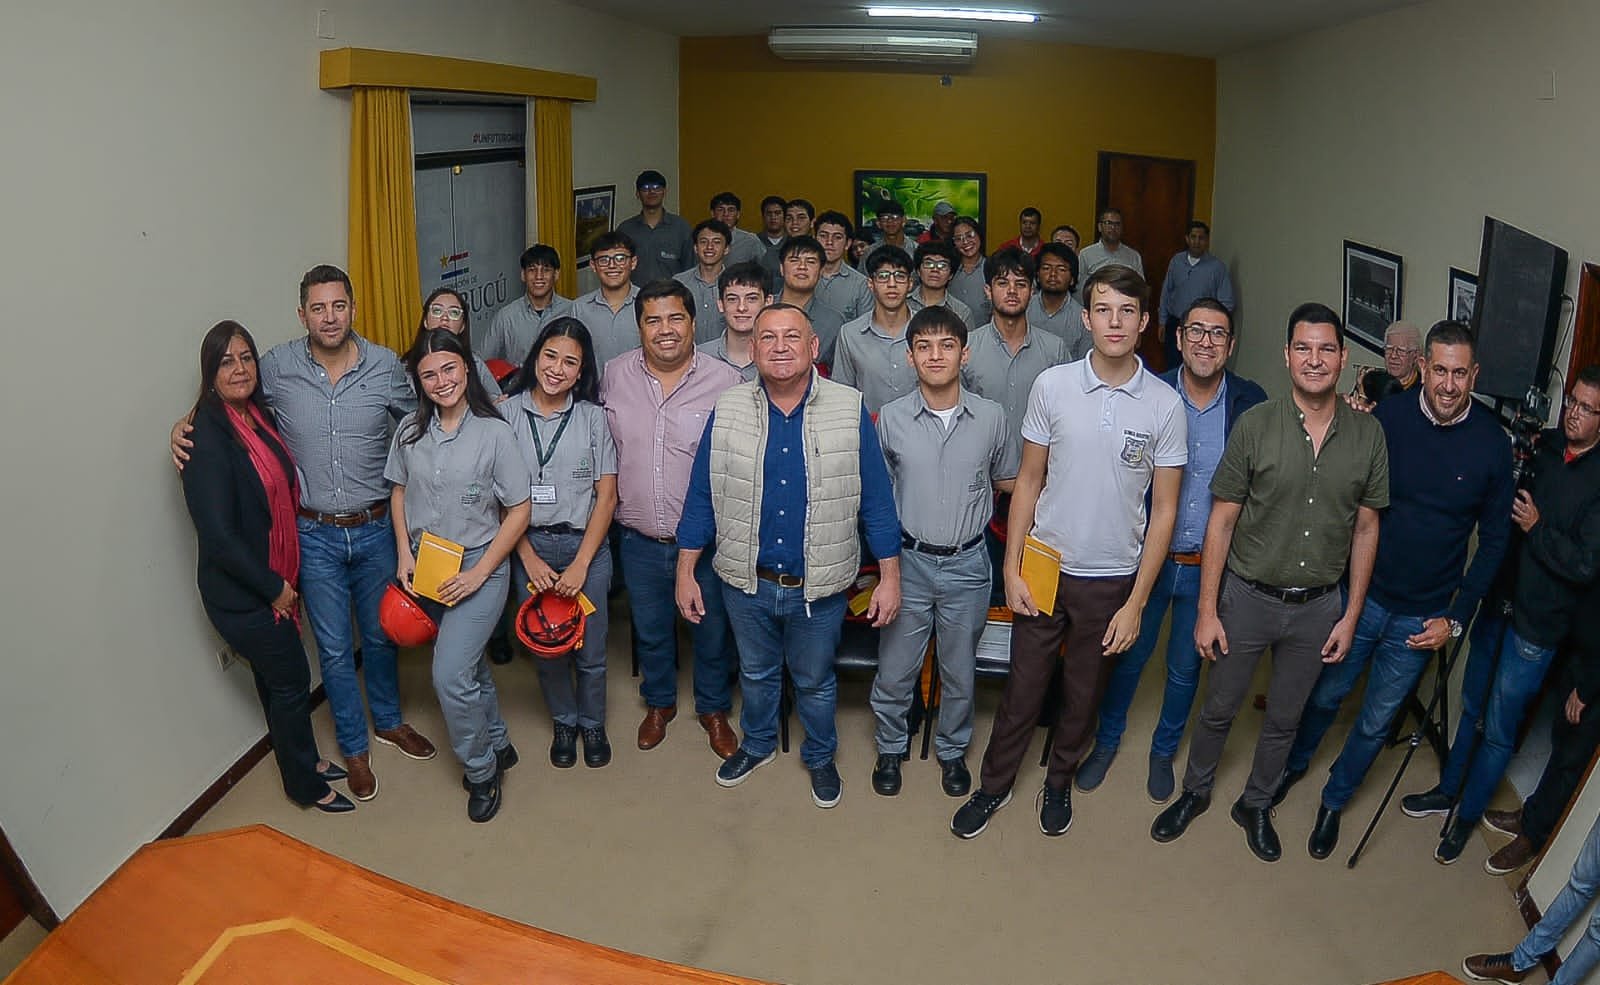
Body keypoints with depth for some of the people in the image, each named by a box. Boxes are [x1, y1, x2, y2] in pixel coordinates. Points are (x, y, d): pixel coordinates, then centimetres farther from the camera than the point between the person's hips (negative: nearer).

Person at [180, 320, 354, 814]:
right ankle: (304, 784, 25)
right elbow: (218, 536, -25)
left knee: (275, 676, 22)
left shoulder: (257, 414, 2)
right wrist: (274, 587, -16)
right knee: (291, 678, 6)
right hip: (240, 592, -7)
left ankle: (303, 759, 41)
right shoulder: (207, 436, -23)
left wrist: (284, 580, 11)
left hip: (274, 578, 7)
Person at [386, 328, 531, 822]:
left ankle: (481, 771, 11)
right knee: (469, 665, 18)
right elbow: (399, 492, 11)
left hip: (479, 566, -5)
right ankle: (497, 744, 40)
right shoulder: (410, 430, -1)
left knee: (450, 675, -11)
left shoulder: (494, 432, -14)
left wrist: (479, 573, -15)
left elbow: (518, 511, -11)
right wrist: (405, 556, -1)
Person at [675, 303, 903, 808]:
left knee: (815, 681, 20)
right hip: (746, 582, 2)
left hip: (819, 587, -1)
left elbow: (877, 500, -6)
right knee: (756, 672, 24)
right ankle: (757, 744, 52)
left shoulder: (850, 411, -11)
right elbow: (701, 498, 0)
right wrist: (686, 573, 1)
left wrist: (890, 577, -6)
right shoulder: (726, 412, -7)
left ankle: (820, 757, 46)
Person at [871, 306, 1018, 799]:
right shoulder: (891, 418, -6)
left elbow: (1007, 481, 12)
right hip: (909, 560, 0)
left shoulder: (991, 417, -5)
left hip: (966, 564, 1)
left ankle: (952, 749, 40)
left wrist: (969, 497, 1)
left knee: (959, 670, 16)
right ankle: (890, 747, 36)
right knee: (895, 669, 11)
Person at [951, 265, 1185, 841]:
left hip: (1112, 578, 0)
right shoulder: (1052, 386, -7)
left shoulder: (1164, 405, -8)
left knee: (1083, 694, 17)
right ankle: (995, 784, 32)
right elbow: (1028, 483, 0)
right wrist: (1011, 569, -3)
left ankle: (1059, 782, 41)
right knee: (1023, 689, 10)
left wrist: (1136, 603, -6)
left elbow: (1164, 509, -4)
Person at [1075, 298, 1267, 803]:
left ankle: (1164, 750, 41)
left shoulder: (1251, 402, -7)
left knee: (1186, 667, 17)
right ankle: (1107, 741, 39)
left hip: (1209, 566, 1)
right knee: (1128, 655, 15)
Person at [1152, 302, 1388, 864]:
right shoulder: (1255, 425, -12)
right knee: (1219, 709, 14)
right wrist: (1207, 610, -9)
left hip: (1318, 607, 2)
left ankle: (1256, 806, 41)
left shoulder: (1367, 435, -5)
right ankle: (1195, 792, 39)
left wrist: (1351, 614, 2)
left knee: (1285, 719, 18)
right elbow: (1221, 521, -9)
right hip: (1247, 598, -2)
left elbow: (1366, 529, 3)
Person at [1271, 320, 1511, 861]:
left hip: (1422, 618, 0)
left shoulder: (1493, 444, -10)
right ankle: (1294, 763, 45)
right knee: (1324, 695, 17)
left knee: (1376, 722, 14)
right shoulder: (1388, 417, -12)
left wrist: (1456, 618, -3)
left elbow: (1494, 538, 0)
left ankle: (1334, 801, 36)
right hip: (1359, 594, 0)